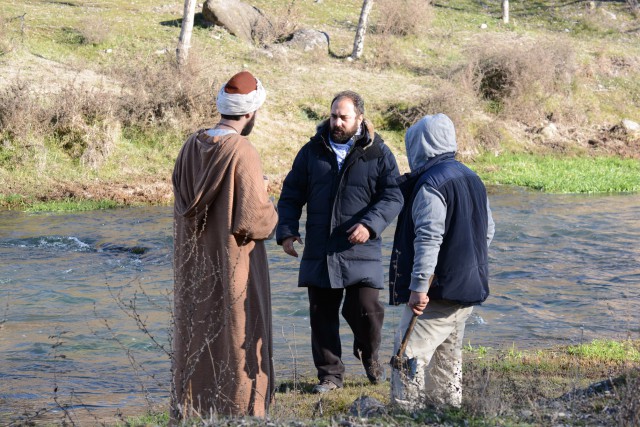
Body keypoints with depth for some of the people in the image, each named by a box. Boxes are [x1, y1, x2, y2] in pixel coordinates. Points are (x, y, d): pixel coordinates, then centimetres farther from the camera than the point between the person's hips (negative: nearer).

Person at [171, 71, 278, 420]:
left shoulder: (192, 146, 1)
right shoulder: (242, 153, -19)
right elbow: (254, 220, -21)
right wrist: (270, 211, 2)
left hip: (194, 266, 6)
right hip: (232, 269, -6)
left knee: (195, 340, 15)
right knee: (236, 342, 3)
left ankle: (188, 412, 20)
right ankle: (239, 413, 8)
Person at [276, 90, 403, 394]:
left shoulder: (378, 154, 1)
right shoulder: (312, 151, 9)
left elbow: (393, 197, -3)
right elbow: (291, 195, 13)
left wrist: (370, 224, -20)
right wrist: (287, 231, 0)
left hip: (361, 252, -3)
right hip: (319, 252, 3)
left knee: (366, 310, -8)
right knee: (322, 316, 5)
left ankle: (369, 354, 23)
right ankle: (330, 374, 18)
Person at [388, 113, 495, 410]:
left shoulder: (430, 185, -16)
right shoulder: (472, 179, 13)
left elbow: (428, 240, -24)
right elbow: (488, 231, 20)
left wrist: (419, 288, -25)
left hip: (437, 293, -9)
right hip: (470, 287, 9)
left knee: (409, 356, -8)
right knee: (448, 356, 19)